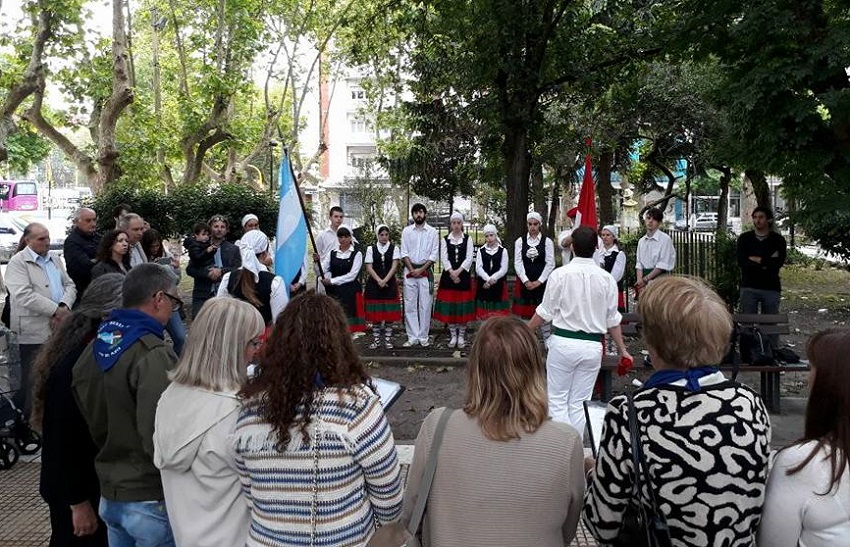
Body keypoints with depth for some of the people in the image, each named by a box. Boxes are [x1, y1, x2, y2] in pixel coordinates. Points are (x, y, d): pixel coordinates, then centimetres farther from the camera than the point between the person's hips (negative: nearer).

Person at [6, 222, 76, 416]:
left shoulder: (54, 260, 16)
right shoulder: (18, 262, -6)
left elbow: (70, 285, 13)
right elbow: (24, 295, -17)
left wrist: (64, 307, -7)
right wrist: (56, 310, -16)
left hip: (59, 329, 6)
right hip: (35, 332, -6)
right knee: (33, 381, 2)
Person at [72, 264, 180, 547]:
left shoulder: (95, 347, 3)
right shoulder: (154, 356, -23)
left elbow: (88, 417, 12)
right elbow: (158, 438, -28)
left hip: (108, 495, 8)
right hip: (150, 501, -8)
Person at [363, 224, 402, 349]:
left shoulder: (394, 248, 3)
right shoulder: (371, 248, 4)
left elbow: (394, 266, -6)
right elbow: (369, 267, -2)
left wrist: (385, 280, -17)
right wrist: (378, 280, -14)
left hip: (390, 283, 0)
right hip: (374, 283, 0)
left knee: (390, 312, 1)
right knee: (375, 312, 2)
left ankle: (388, 339, 10)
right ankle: (376, 339, 10)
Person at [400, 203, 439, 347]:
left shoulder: (432, 232, 3)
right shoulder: (406, 231, 7)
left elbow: (434, 254, -1)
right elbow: (404, 253, 4)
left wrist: (421, 269, -9)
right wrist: (412, 270, -8)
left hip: (425, 271, -1)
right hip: (410, 270, 1)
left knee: (425, 305, 1)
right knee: (410, 305, 1)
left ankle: (423, 337, 7)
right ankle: (412, 337, 6)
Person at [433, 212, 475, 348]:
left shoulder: (468, 239, 3)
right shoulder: (445, 239, 4)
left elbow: (469, 258, -6)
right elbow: (443, 258, -3)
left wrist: (458, 271, -16)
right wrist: (451, 272, -15)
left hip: (464, 275, -1)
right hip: (448, 276, 1)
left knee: (463, 306, 1)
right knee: (449, 306, 1)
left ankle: (461, 336, 12)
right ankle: (453, 335, 12)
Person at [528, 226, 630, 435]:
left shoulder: (560, 274, -9)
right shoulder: (606, 278, 0)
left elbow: (545, 312, -4)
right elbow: (612, 319, 6)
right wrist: (622, 349, 18)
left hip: (563, 342, -3)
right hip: (592, 346, 3)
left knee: (557, 400, 7)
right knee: (580, 403, 12)